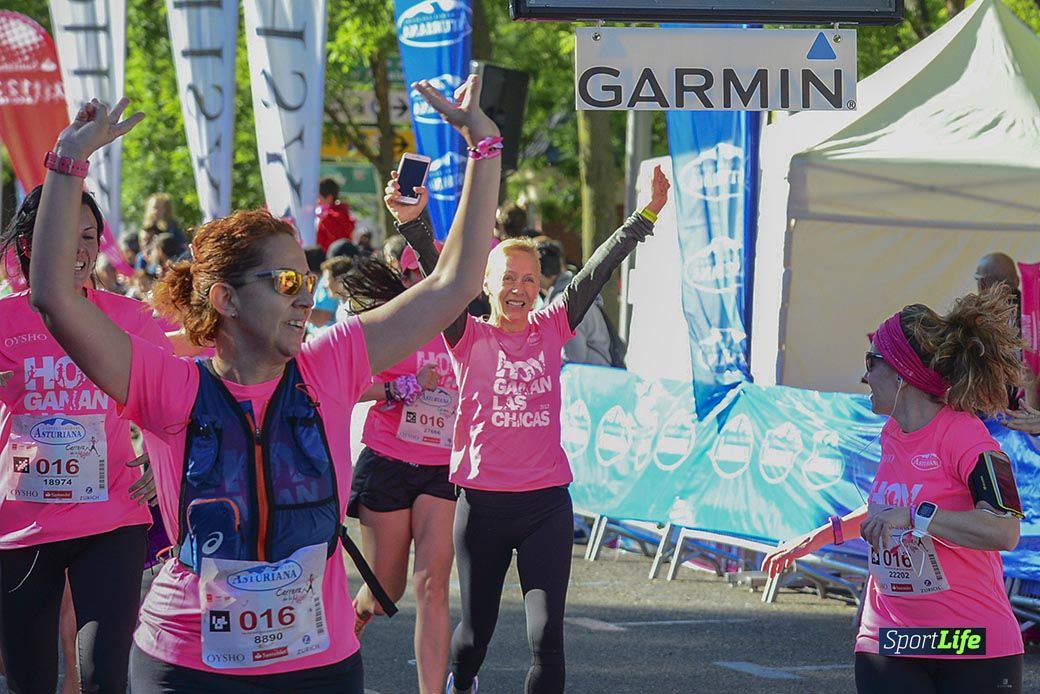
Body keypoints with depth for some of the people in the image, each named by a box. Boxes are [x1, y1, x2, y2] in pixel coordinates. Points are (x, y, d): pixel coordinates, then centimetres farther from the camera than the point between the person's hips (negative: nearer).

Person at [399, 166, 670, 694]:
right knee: (476, 628, 12)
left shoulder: (550, 331, 6)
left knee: (547, 634, -8)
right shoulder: (469, 337, -2)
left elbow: (596, 272, 2)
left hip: (547, 504, 1)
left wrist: (646, 216, -2)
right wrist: (412, 224, -31)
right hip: (483, 503, -1)